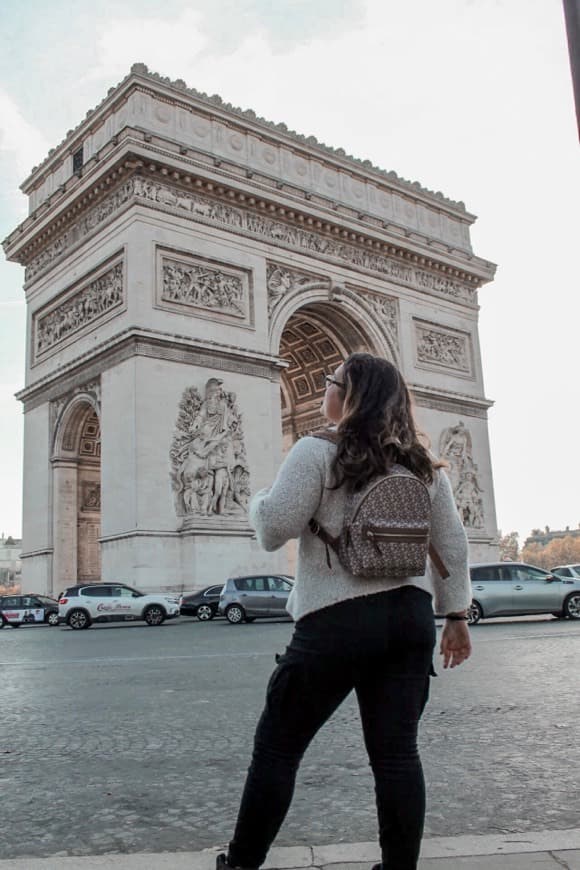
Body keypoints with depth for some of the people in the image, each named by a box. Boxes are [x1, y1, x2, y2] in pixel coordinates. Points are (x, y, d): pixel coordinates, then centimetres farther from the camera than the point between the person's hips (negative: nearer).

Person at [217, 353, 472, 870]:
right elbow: (452, 546, 10)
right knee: (396, 752, 10)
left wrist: (258, 499, 10)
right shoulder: (424, 465, 10)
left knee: (276, 747, 9)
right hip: (412, 615, 5)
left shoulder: (318, 452, -7)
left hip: (337, 619, -5)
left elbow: (274, 530, -11)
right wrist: (456, 616, 16)